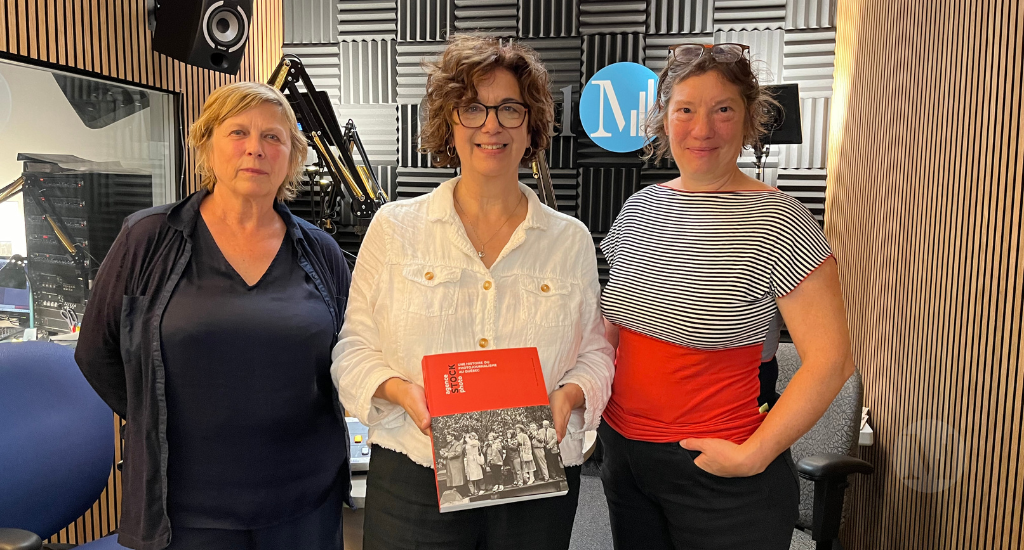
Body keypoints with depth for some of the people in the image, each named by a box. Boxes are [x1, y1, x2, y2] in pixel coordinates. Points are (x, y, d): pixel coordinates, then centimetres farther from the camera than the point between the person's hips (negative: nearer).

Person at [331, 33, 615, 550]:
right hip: (413, 482, 0)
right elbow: (355, 347, 3)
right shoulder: (394, 227, 1)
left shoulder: (571, 240, 4)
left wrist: (570, 395, -11)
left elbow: (595, 350, 10)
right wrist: (399, 389, -16)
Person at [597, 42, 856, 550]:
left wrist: (752, 455, -16)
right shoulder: (638, 209, 2)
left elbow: (830, 360, -15)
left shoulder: (776, 222, -14)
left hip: (719, 474, -5)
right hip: (622, 456, 5)